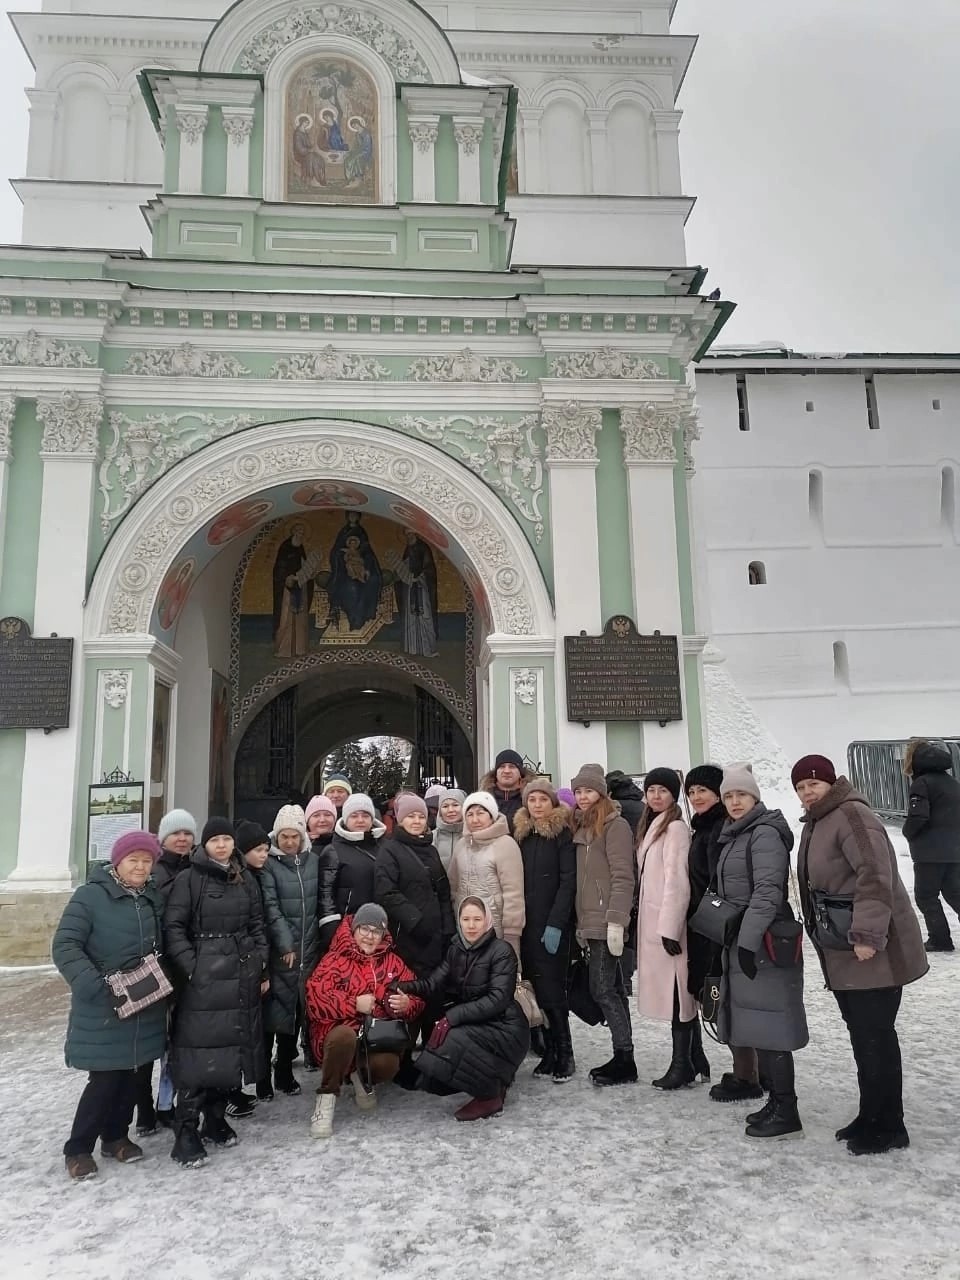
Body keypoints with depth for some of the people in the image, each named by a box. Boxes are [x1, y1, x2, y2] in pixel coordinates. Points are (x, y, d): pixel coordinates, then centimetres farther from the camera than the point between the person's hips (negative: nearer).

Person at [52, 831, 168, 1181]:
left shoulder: (153, 899, 8)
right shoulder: (90, 896, -12)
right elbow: (65, 946, -16)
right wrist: (94, 985, -25)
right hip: (102, 1008, -6)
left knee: (132, 1075, 13)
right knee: (105, 1078, -2)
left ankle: (115, 1137, 32)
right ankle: (78, 1148, 18)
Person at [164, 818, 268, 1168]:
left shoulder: (246, 880, 12)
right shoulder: (190, 880, -2)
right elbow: (174, 927, -6)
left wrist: (262, 967, 10)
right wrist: (191, 967, -14)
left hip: (242, 976, 5)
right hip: (203, 977, -5)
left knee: (233, 1048, 8)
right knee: (199, 1051, -6)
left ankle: (216, 1118, 23)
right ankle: (186, 1131, 3)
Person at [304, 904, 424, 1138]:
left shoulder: (392, 962, 9)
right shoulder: (335, 960, -4)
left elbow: (415, 995, 9)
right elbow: (315, 1000, -15)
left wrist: (406, 1005, -15)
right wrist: (354, 1004, -22)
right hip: (340, 1030, -3)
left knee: (388, 1064, -29)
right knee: (345, 1035, -38)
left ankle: (363, 1077, 10)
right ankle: (327, 1097, -14)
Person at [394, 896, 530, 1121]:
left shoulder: (501, 951, -12)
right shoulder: (455, 950, 7)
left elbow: (497, 999, -22)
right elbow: (434, 984, -3)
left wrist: (453, 1016, -30)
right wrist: (407, 988, -24)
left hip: (503, 1029, -7)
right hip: (471, 1026, 7)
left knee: (449, 1045, -29)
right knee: (431, 1080, -2)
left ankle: (491, 1095, -6)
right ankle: (491, 1079, 17)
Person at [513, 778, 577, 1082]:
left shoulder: (563, 834, -4)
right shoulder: (521, 835, 11)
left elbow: (568, 882, -10)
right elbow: (517, 882, 12)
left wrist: (555, 924, -17)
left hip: (554, 926, -5)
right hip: (527, 925, 5)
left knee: (551, 989, -5)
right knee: (537, 989, 5)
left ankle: (564, 1055, 6)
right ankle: (549, 1053, 14)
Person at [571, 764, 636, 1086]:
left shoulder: (615, 825, -9)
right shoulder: (581, 827, 16)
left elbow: (622, 877, -16)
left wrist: (616, 921, -21)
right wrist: (580, 924, 16)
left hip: (606, 922, -8)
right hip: (590, 922, 8)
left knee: (602, 989, -8)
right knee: (612, 989, 12)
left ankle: (625, 1061, 1)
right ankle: (623, 1058, 19)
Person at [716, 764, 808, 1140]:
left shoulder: (765, 833, -14)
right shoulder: (734, 835, 15)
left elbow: (768, 891, -22)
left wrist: (749, 940, -26)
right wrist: (732, 941, 18)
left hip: (764, 945, -9)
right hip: (740, 942, 9)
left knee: (769, 1027, -5)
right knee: (758, 1026, 14)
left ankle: (786, 1113, 2)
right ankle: (776, 1100, 24)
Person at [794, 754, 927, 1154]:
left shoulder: (851, 814, -16)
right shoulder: (814, 825, 14)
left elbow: (875, 875, -25)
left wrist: (867, 934, -29)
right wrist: (821, 934, 22)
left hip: (872, 952, -10)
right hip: (843, 956, 10)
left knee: (876, 1037, -1)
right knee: (862, 1037, 17)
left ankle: (888, 1126, 11)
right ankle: (871, 1116, 28)